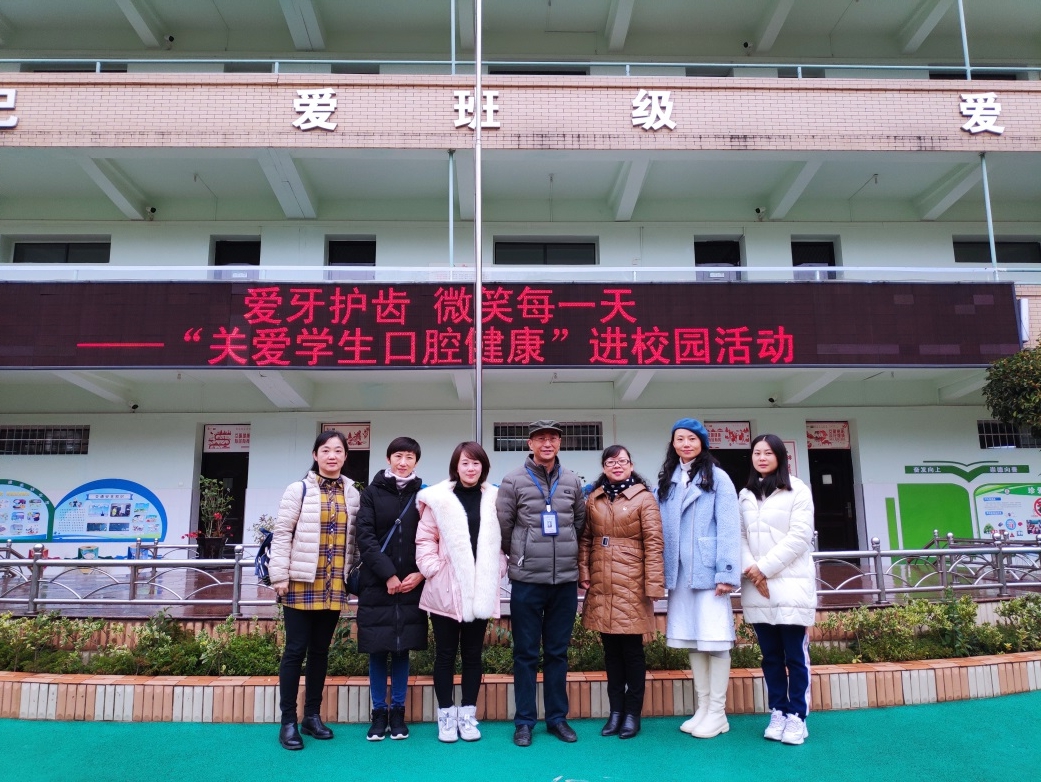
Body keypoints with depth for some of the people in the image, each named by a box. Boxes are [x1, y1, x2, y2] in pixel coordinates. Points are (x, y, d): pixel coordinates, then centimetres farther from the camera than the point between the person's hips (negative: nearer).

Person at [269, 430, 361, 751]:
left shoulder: (352, 494, 8)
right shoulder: (299, 490, -4)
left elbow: (353, 538, 11)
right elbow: (281, 534, -6)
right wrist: (279, 576, -11)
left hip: (334, 585, 4)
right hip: (301, 581, -4)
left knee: (320, 650, 12)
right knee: (296, 650, 0)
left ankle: (312, 716, 22)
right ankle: (288, 722, 10)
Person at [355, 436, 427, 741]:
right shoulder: (372, 492, 2)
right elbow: (365, 536, -6)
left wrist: (420, 573, -8)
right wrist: (388, 574, -13)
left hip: (411, 586, 1)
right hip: (377, 585, -1)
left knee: (402, 649, 8)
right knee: (377, 650, 6)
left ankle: (397, 712, 20)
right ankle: (379, 713, 18)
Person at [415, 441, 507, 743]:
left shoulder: (495, 499, 3)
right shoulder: (438, 498, -3)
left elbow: (502, 541, 7)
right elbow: (425, 539, -2)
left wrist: (497, 571, -2)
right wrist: (433, 569, -10)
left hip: (481, 591, 2)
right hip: (446, 589, -2)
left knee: (473, 653, 11)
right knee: (445, 653, 7)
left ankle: (467, 714, 22)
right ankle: (446, 715, 19)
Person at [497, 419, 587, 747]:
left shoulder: (572, 481, 6)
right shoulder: (514, 481, -4)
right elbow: (503, 526, 1)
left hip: (566, 581, 3)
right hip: (527, 581, -3)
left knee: (558, 653, 12)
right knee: (526, 654, 6)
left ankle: (557, 717, 24)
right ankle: (524, 721, 17)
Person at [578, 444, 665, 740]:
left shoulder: (644, 498, -4)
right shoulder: (593, 499, 10)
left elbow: (653, 543, -8)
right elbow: (585, 539, 11)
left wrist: (653, 585, -12)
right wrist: (583, 573, 0)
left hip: (631, 584, -4)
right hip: (601, 585, 4)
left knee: (632, 649, 5)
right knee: (611, 649, 12)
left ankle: (632, 713, 17)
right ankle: (616, 710, 22)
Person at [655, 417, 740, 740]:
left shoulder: (717, 478, -2)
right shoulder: (666, 481, 13)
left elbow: (729, 527, -9)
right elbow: (660, 529, 10)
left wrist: (727, 573, -15)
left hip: (708, 571, -5)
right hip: (680, 573, 5)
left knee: (714, 639, -2)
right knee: (692, 640, 10)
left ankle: (718, 713, 9)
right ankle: (703, 707, 21)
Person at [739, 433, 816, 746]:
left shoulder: (797, 490, -1)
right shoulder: (745, 495, 13)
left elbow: (800, 536, -9)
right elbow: (740, 536, 6)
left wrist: (765, 567, -12)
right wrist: (750, 569, -11)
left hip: (791, 585, -4)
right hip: (756, 588, 4)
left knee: (795, 655, 0)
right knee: (770, 655, 10)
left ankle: (796, 716, 9)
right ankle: (778, 712, 19)